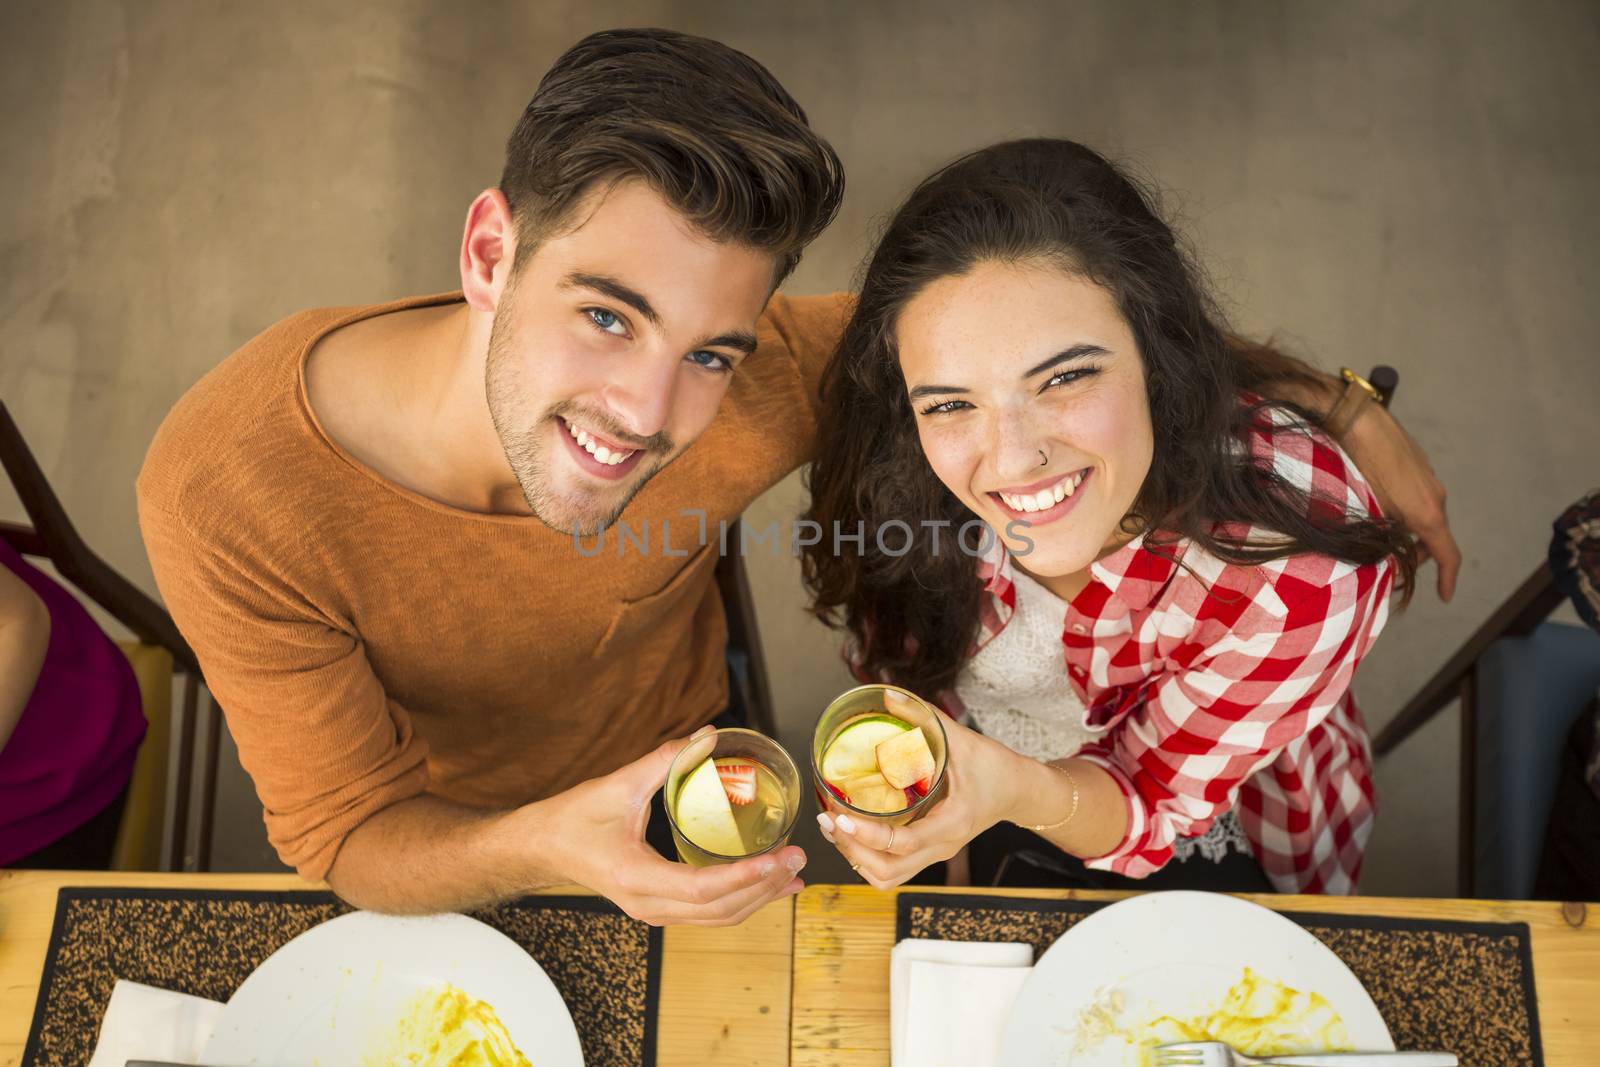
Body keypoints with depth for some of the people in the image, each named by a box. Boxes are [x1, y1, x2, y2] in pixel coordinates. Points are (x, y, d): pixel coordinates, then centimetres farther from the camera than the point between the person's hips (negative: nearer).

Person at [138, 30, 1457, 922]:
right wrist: (546, 851, -51)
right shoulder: (227, 495, -37)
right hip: (434, 840, 0)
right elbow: (343, 835, -28)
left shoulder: (744, 386, -36)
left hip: (678, 772, 1)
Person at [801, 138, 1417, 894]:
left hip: (1207, 843, -2)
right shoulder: (907, 481, -27)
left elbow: (1149, 802, -24)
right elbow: (908, 667, -5)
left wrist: (1016, 791, -45)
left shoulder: (1303, 572, -37)